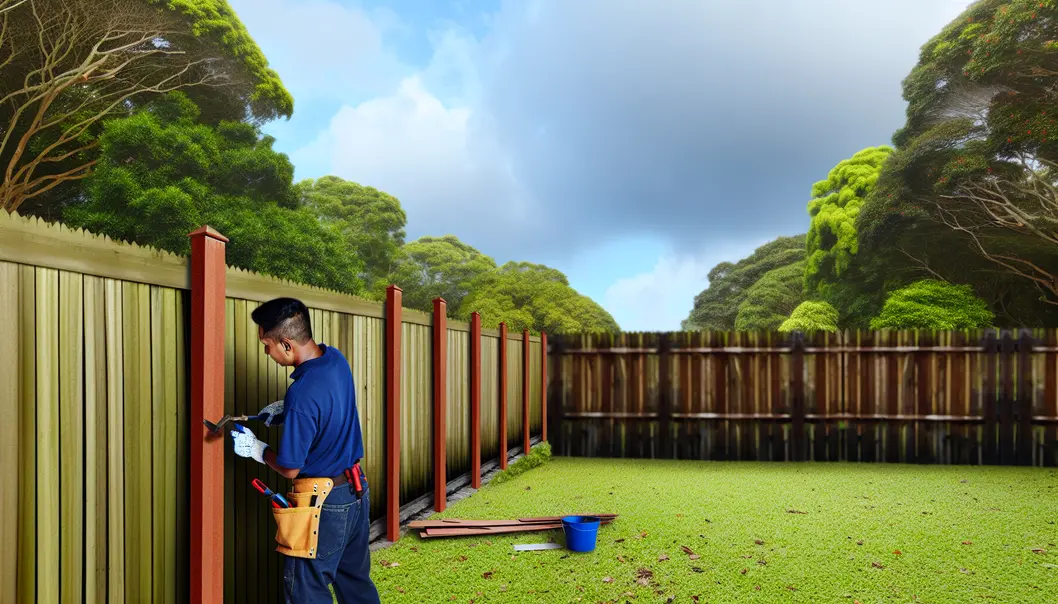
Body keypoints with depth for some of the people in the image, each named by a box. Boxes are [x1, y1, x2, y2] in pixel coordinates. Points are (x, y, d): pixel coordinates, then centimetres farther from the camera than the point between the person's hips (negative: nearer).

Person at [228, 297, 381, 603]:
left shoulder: (302, 396, -29)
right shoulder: (335, 357, -4)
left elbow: (290, 469, -19)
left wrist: (255, 448, -2)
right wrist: (283, 408, 6)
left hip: (324, 504, -8)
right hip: (358, 490, 8)